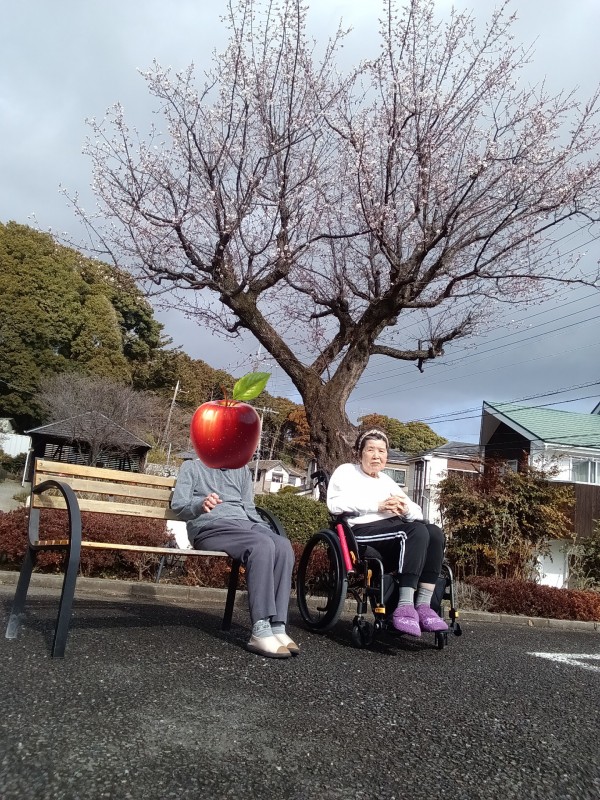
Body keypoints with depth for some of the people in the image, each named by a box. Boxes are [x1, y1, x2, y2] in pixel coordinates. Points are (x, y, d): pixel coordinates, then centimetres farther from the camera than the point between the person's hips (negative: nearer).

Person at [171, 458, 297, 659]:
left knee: (283, 545, -29)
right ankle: (261, 633, -38)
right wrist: (200, 505, -21)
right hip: (211, 527, -5)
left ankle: (277, 627, -32)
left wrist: (268, 531, 5)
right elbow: (178, 505, 2)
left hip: (246, 524, 5)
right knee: (262, 545, -34)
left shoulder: (242, 470, 28)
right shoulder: (192, 466, 15)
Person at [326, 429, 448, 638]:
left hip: (397, 531, 6)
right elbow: (336, 503, -10)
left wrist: (406, 510, -7)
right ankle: (405, 607, -36)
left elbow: (417, 513, 19)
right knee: (417, 532, -32)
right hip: (362, 532, -6)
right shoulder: (346, 471, 12)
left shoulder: (387, 480, 30)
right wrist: (377, 505, -16)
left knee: (434, 532, -24)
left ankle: (423, 604, -28)